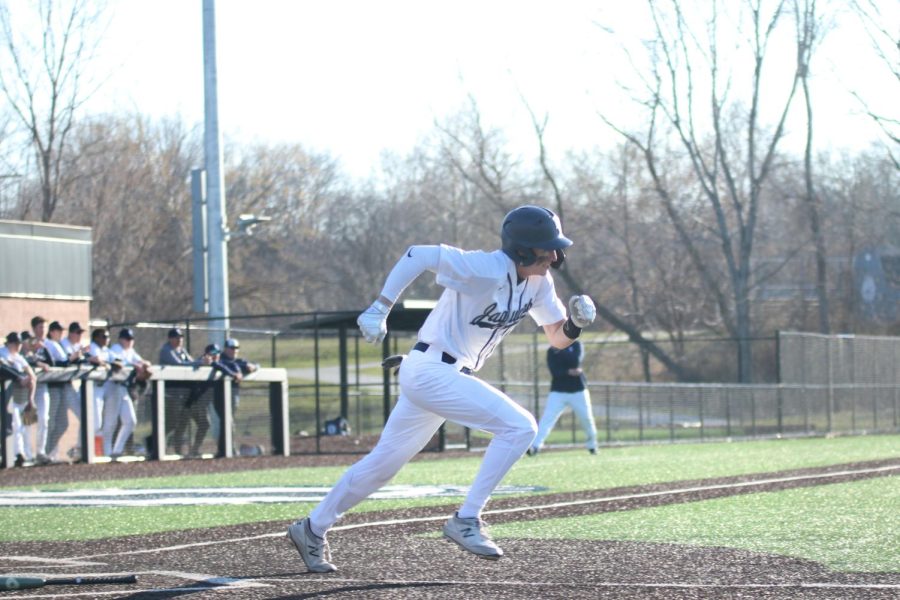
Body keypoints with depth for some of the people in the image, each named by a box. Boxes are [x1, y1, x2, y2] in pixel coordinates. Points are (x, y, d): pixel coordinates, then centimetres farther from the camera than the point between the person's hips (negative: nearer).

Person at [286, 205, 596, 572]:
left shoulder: (538, 281, 4)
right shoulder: (486, 269, -21)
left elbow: (557, 337, 11)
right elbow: (417, 255, -20)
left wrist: (576, 324, -12)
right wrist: (380, 308, -22)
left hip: (447, 376, 9)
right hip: (430, 372, -9)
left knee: (385, 462, 17)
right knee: (519, 427, -18)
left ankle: (312, 530, 29)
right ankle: (466, 521, -13)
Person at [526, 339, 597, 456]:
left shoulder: (576, 345, 2)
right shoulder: (552, 351, 3)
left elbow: (575, 361, -17)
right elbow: (554, 371, -11)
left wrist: (560, 351, -19)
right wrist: (568, 372, -26)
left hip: (578, 391, 1)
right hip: (558, 392, -1)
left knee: (586, 418, 5)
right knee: (547, 418, -16)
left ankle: (592, 445, 27)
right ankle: (535, 445, -26)